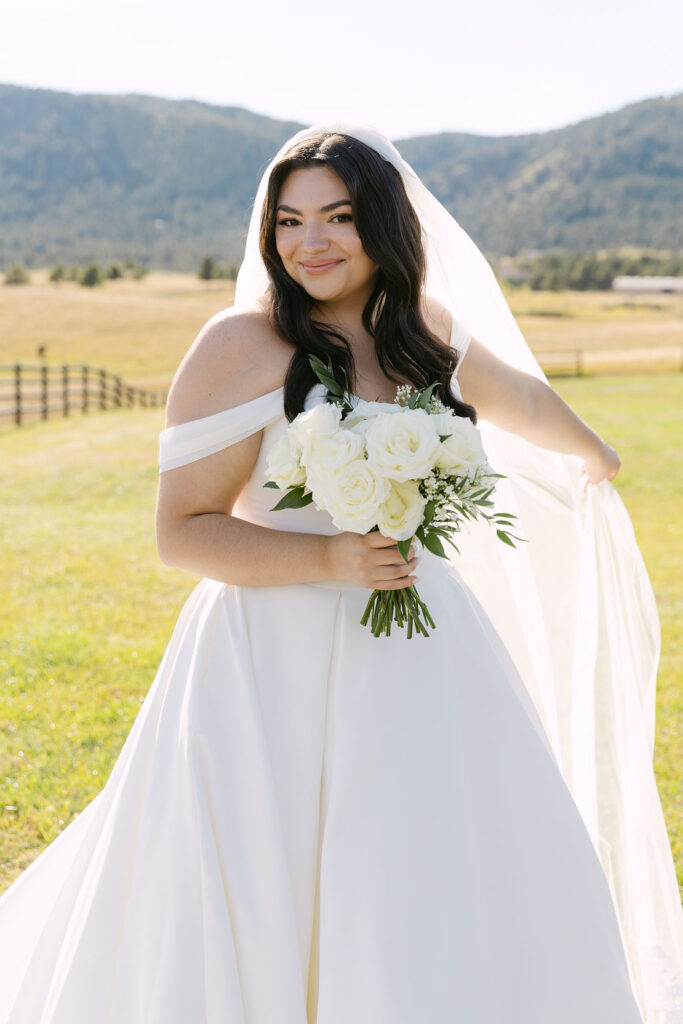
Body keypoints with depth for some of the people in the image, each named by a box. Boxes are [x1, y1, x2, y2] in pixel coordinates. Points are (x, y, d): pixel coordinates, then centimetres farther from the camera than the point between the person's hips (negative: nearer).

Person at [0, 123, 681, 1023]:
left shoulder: (430, 331, 7)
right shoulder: (242, 346, -10)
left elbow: (518, 395, 29)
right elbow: (181, 531, -10)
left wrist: (592, 454, 46)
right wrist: (332, 559, -21)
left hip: (426, 662, 5)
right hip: (279, 677, -5)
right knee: (263, 932, 1)